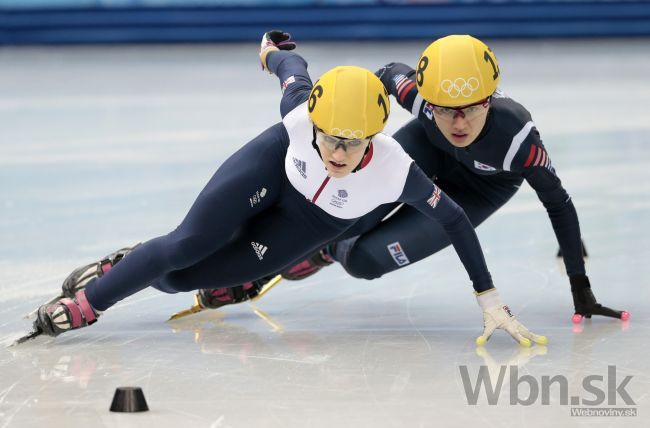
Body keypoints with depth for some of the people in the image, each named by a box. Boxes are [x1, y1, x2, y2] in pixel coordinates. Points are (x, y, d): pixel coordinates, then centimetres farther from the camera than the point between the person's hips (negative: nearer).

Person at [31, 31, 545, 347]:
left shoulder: (396, 172, -40)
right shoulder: (299, 113, -35)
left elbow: (454, 220, -27)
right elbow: (292, 65, -12)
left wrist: (490, 300, -27)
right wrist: (273, 47, 12)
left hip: (315, 221, 0)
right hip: (274, 167, 0)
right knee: (187, 244, -15)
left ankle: (145, 267, 25)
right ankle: (84, 304, 6)